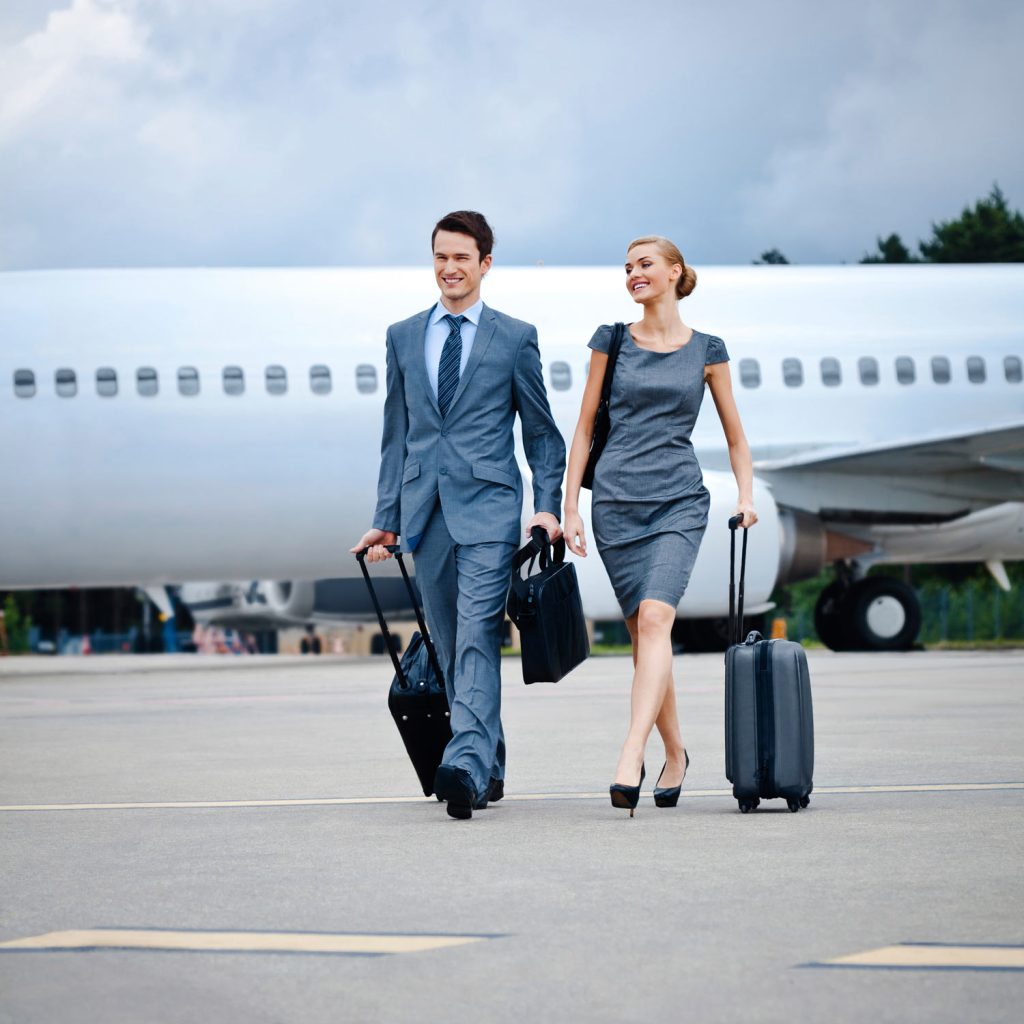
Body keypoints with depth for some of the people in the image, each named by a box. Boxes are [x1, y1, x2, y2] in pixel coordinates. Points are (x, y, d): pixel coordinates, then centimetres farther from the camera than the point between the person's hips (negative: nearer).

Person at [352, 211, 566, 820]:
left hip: (488, 507, -4)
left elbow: (542, 432, 8)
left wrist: (549, 506, -4)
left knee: (478, 639, -17)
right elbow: (396, 436, 17)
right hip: (427, 512, 4)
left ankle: (467, 763, -28)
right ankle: (489, 769, 17)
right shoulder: (404, 337, 14)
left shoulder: (515, 337, 5)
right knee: (449, 648, 7)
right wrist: (388, 517, 12)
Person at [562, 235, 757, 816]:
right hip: (617, 500, 2)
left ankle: (630, 762, -31)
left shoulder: (706, 350, 8)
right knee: (644, 632, 4)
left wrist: (747, 496, 2)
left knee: (654, 618, -21)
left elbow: (735, 434, 16)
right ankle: (675, 754, 23)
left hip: (679, 500, -2)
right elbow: (585, 427, 11)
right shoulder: (612, 341, 8)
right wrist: (569, 506, 6)